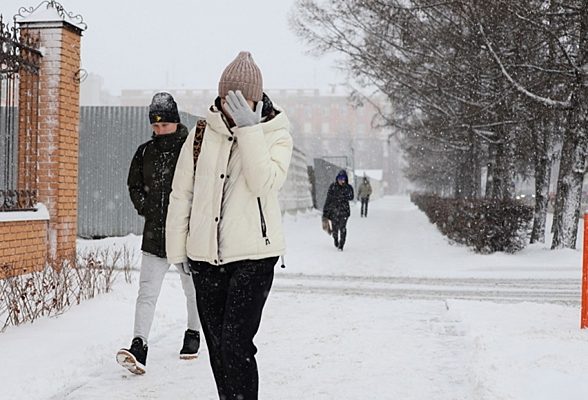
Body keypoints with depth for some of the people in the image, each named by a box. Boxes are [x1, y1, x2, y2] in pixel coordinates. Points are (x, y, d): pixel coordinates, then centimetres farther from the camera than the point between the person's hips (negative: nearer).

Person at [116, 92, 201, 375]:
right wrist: (144, 207, 3)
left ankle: (193, 334, 35)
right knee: (147, 291, -7)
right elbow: (134, 185, 18)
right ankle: (139, 347, -12)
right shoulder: (145, 152, 6)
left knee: (193, 288, 15)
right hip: (154, 234, 3)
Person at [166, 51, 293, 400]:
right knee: (217, 345, 10)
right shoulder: (202, 134, 6)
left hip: (253, 255, -4)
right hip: (205, 254, 4)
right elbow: (181, 194, 10)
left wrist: (248, 129, -19)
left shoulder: (276, 134, -1)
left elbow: (265, 183, -18)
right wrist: (177, 249, 8)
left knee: (235, 344, -12)